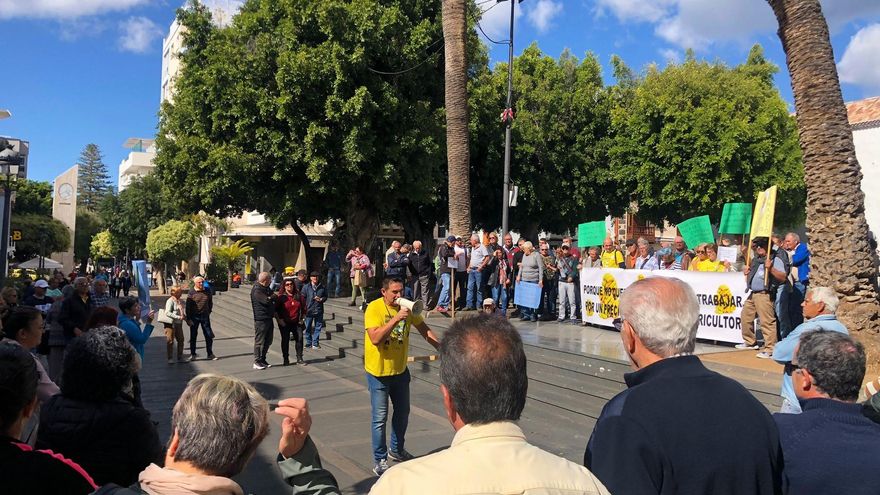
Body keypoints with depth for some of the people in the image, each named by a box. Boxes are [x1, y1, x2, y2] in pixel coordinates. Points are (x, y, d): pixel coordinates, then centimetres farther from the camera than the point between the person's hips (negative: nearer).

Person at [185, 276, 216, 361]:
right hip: (194, 317, -3)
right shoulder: (191, 293, -7)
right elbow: (187, 307, -8)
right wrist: (188, 319, -12)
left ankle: (210, 354, 14)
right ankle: (193, 354, 18)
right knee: (193, 336, 7)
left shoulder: (207, 292, 3)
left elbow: (210, 303, 17)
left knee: (209, 336, 3)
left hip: (205, 316, 3)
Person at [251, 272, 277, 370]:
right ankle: (257, 362, 5)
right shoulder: (257, 290, -16)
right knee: (259, 341, -2)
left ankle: (263, 360, 23)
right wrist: (274, 296, -8)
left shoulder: (267, 289, 14)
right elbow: (267, 300, -26)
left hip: (269, 318, 9)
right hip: (261, 319, -9)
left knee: (268, 341, 13)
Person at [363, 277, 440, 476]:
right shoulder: (374, 308, -19)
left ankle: (396, 450, 39)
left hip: (400, 370, 6)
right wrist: (396, 318, -36)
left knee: (403, 413, 19)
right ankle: (379, 461, 14)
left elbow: (424, 329, 6)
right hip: (379, 372, -6)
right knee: (380, 418, 0)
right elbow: (375, 338, -30)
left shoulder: (406, 307, -2)